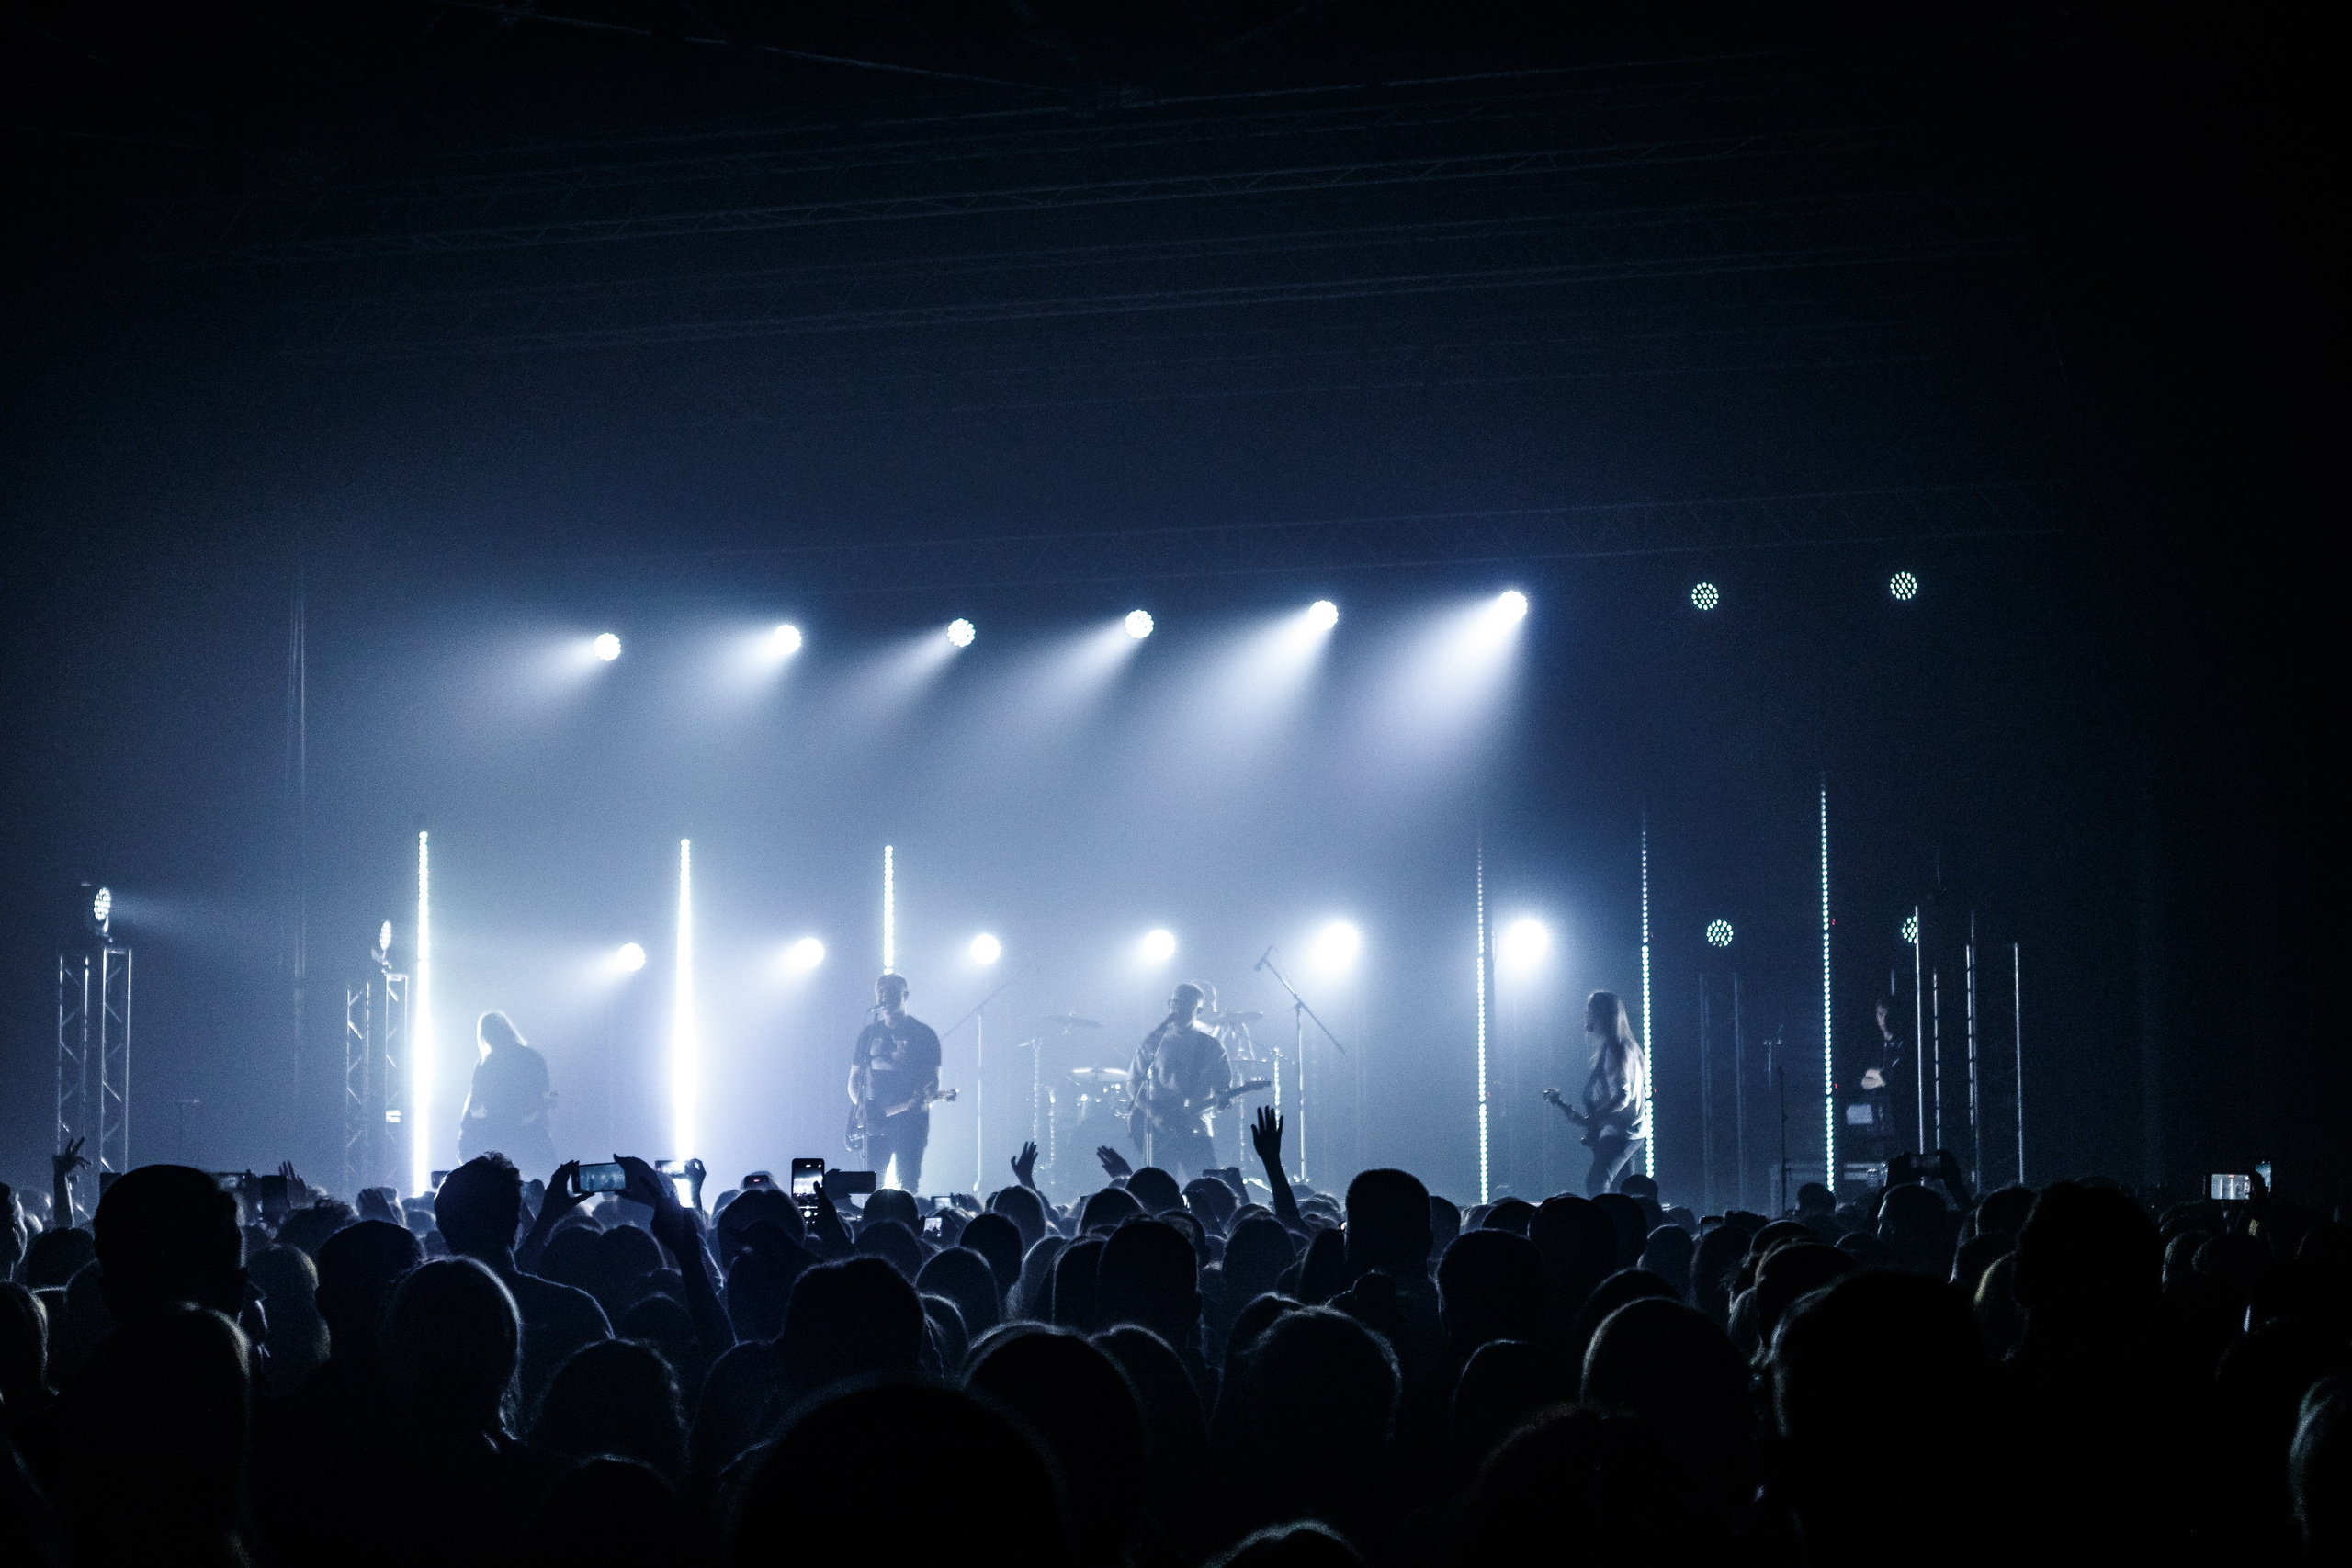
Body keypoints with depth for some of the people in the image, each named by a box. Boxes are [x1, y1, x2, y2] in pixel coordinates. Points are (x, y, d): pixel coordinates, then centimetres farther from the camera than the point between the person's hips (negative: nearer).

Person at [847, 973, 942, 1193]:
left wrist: (925, 1098, -22)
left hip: (910, 1121, -3)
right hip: (874, 1122, 3)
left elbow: (933, 1079, 1)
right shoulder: (869, 1034, 15)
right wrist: (861, 1105, -4)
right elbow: (854, 1078, 16)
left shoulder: (924, 1034, 4)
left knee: (906, 1186, -8)